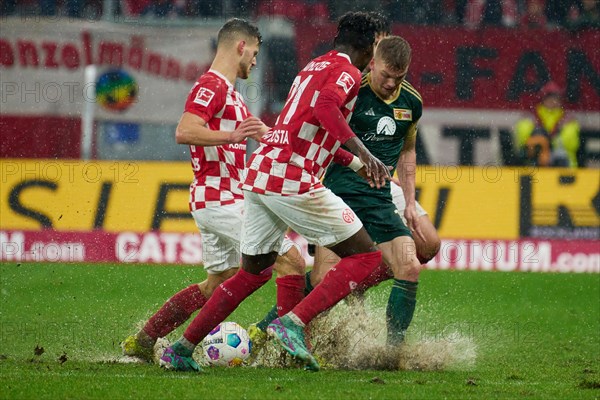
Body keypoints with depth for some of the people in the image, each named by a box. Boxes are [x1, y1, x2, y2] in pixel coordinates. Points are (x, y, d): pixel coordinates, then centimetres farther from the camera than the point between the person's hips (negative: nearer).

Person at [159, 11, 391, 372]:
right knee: (365, 257, -1)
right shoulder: (347, 72, -3)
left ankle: (182, 349, 20)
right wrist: (361, 152, -29)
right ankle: (293, 324, -15)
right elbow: (325, 106, -25)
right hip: (293, 181, -9)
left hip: (259, 174, 9)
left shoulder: (314, 66, 25)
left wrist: (357, 164, 39)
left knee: (253, 272, 22)